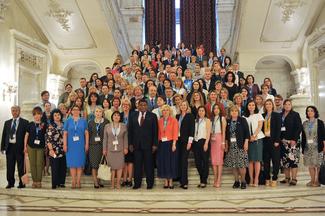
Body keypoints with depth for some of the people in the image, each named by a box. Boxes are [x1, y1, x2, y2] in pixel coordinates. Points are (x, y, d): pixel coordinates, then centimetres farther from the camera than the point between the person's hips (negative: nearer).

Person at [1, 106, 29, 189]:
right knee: (10, 167, 9)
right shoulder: (7, 123, 14)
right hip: (9, 147, 4)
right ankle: (10, 183, 20)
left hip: (19, 147, -4)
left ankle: (22, 183, 11)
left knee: (21, 167, 2)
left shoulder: (24, 122, 0)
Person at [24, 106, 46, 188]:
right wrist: (25, 146, 5)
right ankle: (34, 181, 11)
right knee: (33, 164, 3)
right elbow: (26, 135, 8)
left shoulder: (43, 125, 2)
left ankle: (39, 181, 6)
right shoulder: (30, 124, 4)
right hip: (31, 146, 1)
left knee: (39, 164, -2)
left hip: (41, 147, -1)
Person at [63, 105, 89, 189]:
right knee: (72, 163, 1)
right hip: (71, 145, 0)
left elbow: (86, 133, 5)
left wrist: (87, 144, -2)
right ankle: (73, 182, 8)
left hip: (80, 145, 0)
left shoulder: (83, 121, 7)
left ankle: (78, 181, 7)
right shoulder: (68, 121, 7)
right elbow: (65, 133, 4)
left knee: (80, 163, 0)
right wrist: (64, 145, -4)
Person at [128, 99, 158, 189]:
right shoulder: (133, 116, 10)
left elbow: (155, 131, 0)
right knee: (137, 165, 5)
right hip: (136, 144, 2)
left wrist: (155, 144, -5)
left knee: (149, 164, 3)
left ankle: (150, 183, 13)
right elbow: (130, 130, 9)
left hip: (148, 144, -2)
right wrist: (130, 143, 3)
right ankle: (137, 183, 14)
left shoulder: (152, 116, 3)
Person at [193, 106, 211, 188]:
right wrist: (192, 141, 2)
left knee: (205, 161, -2)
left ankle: (204, 181, 4)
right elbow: (193, 131, 13)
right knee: (197, 162, 5)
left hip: (203, 141, -4)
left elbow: (208, 133, -4)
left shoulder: (207, 120, 5)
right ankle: (201, 180, 16)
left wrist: (206, 143, -14)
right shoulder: (195, 121, 17)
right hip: (196, 142, 4)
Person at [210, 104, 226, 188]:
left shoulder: (222, 118, 3)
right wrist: (210, 139, 2)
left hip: (219, 139, -5)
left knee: (219, 159, -8)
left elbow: (223, 131, -3)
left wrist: (223, 142, -10)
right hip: (212, 140, 5)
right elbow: (210, 131, 14)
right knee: (213, 159, 2)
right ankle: (215, 179, 7)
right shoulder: (212, 119, 17)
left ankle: (219, 180, -8)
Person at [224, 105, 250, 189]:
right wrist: (226, 145, 11)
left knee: (241, 164, -6)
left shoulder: (242, 120, 0)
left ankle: (243, 181, 9)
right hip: (231, 145, 4)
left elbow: (247, 132, -4)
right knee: (233, 165, 4)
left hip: (240, 145, -4)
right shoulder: (228, 122, 11)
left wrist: (246, 143, -11)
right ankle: (236, 181, 15)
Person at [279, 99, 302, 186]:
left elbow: (299, 128, -5)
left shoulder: (295, 115, 1)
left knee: (293, 159, -8)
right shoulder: (280, 115, 12)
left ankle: (294, 179, -4)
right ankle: (287, 178, 14)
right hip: (283, 141, 4)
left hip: (292, 141, -4)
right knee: (284, 160, 6)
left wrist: (294, 139, -13)